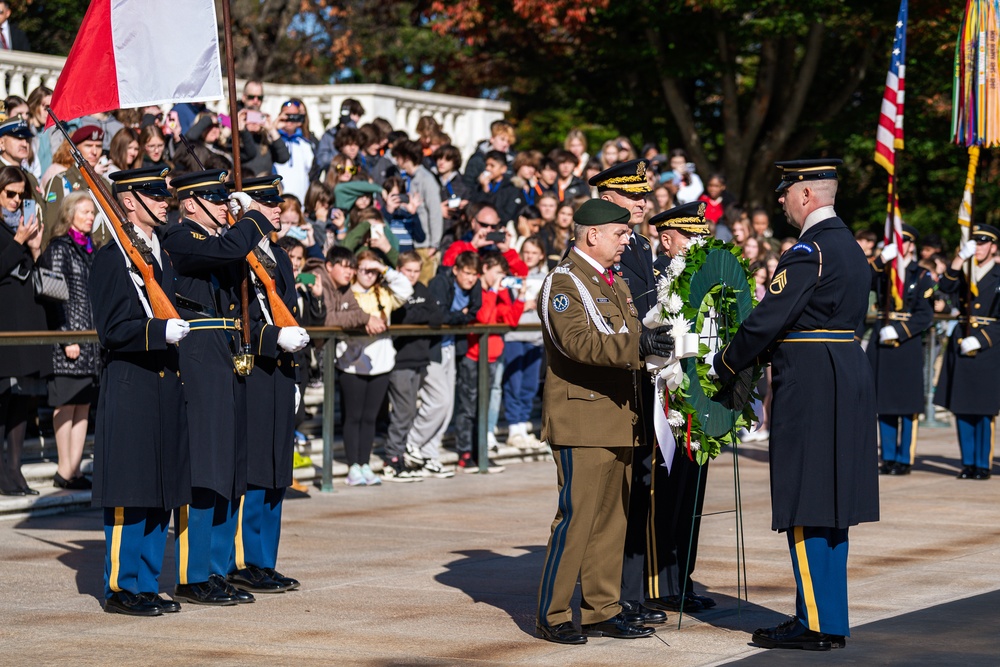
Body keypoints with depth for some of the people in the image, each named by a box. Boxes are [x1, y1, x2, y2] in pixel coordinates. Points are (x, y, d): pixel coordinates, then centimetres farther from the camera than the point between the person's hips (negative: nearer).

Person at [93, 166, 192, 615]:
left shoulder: (164, 256, 17)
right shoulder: (111, 258, -8)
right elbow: (111, 329, -15)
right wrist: (160, 331, -25)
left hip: (166, 387, 8)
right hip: (129, 388, -8)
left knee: (162, 491, 10)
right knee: (129, 494, -5)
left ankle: (146, 584, 17)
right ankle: (121, 587, 2)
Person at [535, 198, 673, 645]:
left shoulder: (615, 282, 20)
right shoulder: (563, 282, -10)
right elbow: (578, 341, -25)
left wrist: (653, 344, 9)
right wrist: (636, 345, -35)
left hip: (618, 419, 9)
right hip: (582, 420, -9)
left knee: (612, 519, 10)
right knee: (576, 517, -8)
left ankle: (601, 610, 17)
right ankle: (552, 616, 0)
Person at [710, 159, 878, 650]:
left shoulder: (809, 251, -15)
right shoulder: (851, 248, 15)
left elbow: (768, 319, -17)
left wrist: (724, 366, -3)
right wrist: (763, 354, 17)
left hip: (809, 388, -10)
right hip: (849, 375, 10)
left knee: (806, 507, -5)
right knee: (830, 504, 13)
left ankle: (817, 624, -3)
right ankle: (829, 618, 18)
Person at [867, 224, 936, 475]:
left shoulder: (922, 276, 2)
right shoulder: (882, 271, 12)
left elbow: (925, 316, -4)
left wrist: (898, 331, -14)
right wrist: (881, 259, -16)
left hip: (908, 344, -4)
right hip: (881, 343, 4)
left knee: (907, 406, -2)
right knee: (884, 404, 6)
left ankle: (905, 459, 4)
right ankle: (888, 458, 12)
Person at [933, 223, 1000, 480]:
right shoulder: (964, 273, 13)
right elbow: (946, 287, -7)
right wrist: (960, 258, -16)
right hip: (960, 345, 4)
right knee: (961, 408, 4)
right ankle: (968, 463, 11)